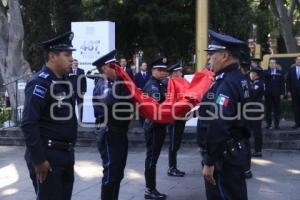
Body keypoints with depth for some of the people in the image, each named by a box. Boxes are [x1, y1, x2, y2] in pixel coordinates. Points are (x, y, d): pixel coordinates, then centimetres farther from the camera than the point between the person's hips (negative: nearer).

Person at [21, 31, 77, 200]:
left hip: (66, 154, 9)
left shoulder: (64, 81, 9)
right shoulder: (40, 83, -16)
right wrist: (38, 160, -21)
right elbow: (28, 124, -21)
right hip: (48, 155, -8)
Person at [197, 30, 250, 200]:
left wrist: (209, 162, -25)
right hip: (232, 151, 10)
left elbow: (218, 125, -28)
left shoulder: (227, 83, -21)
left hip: (224, 156, -10)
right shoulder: (238, 78, 11)